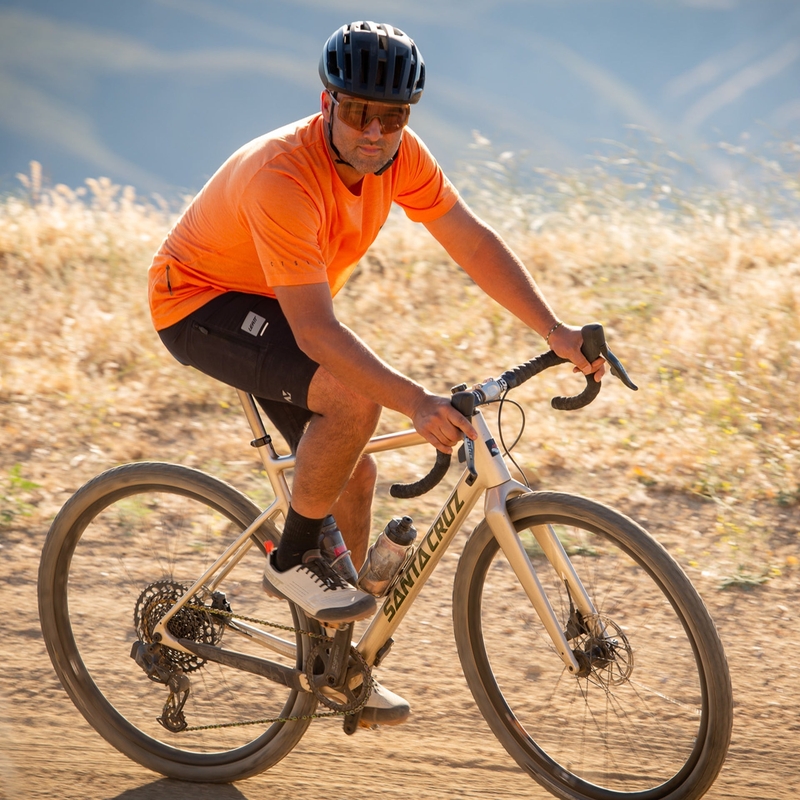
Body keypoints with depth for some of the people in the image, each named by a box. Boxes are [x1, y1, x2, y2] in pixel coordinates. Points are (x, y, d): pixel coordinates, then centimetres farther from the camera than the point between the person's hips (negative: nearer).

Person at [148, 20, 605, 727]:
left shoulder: (400, 156, -13)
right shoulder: (282, 178, -36)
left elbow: (475, 244, -7)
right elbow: (316, 330, -41)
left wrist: (555, 332, -17)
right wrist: (417, 403, -49)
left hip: (272, 307, 8)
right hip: (200, 303, -8)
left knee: (354, 477, 4)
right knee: (354, 397, -30)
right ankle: (293, 559, -10)